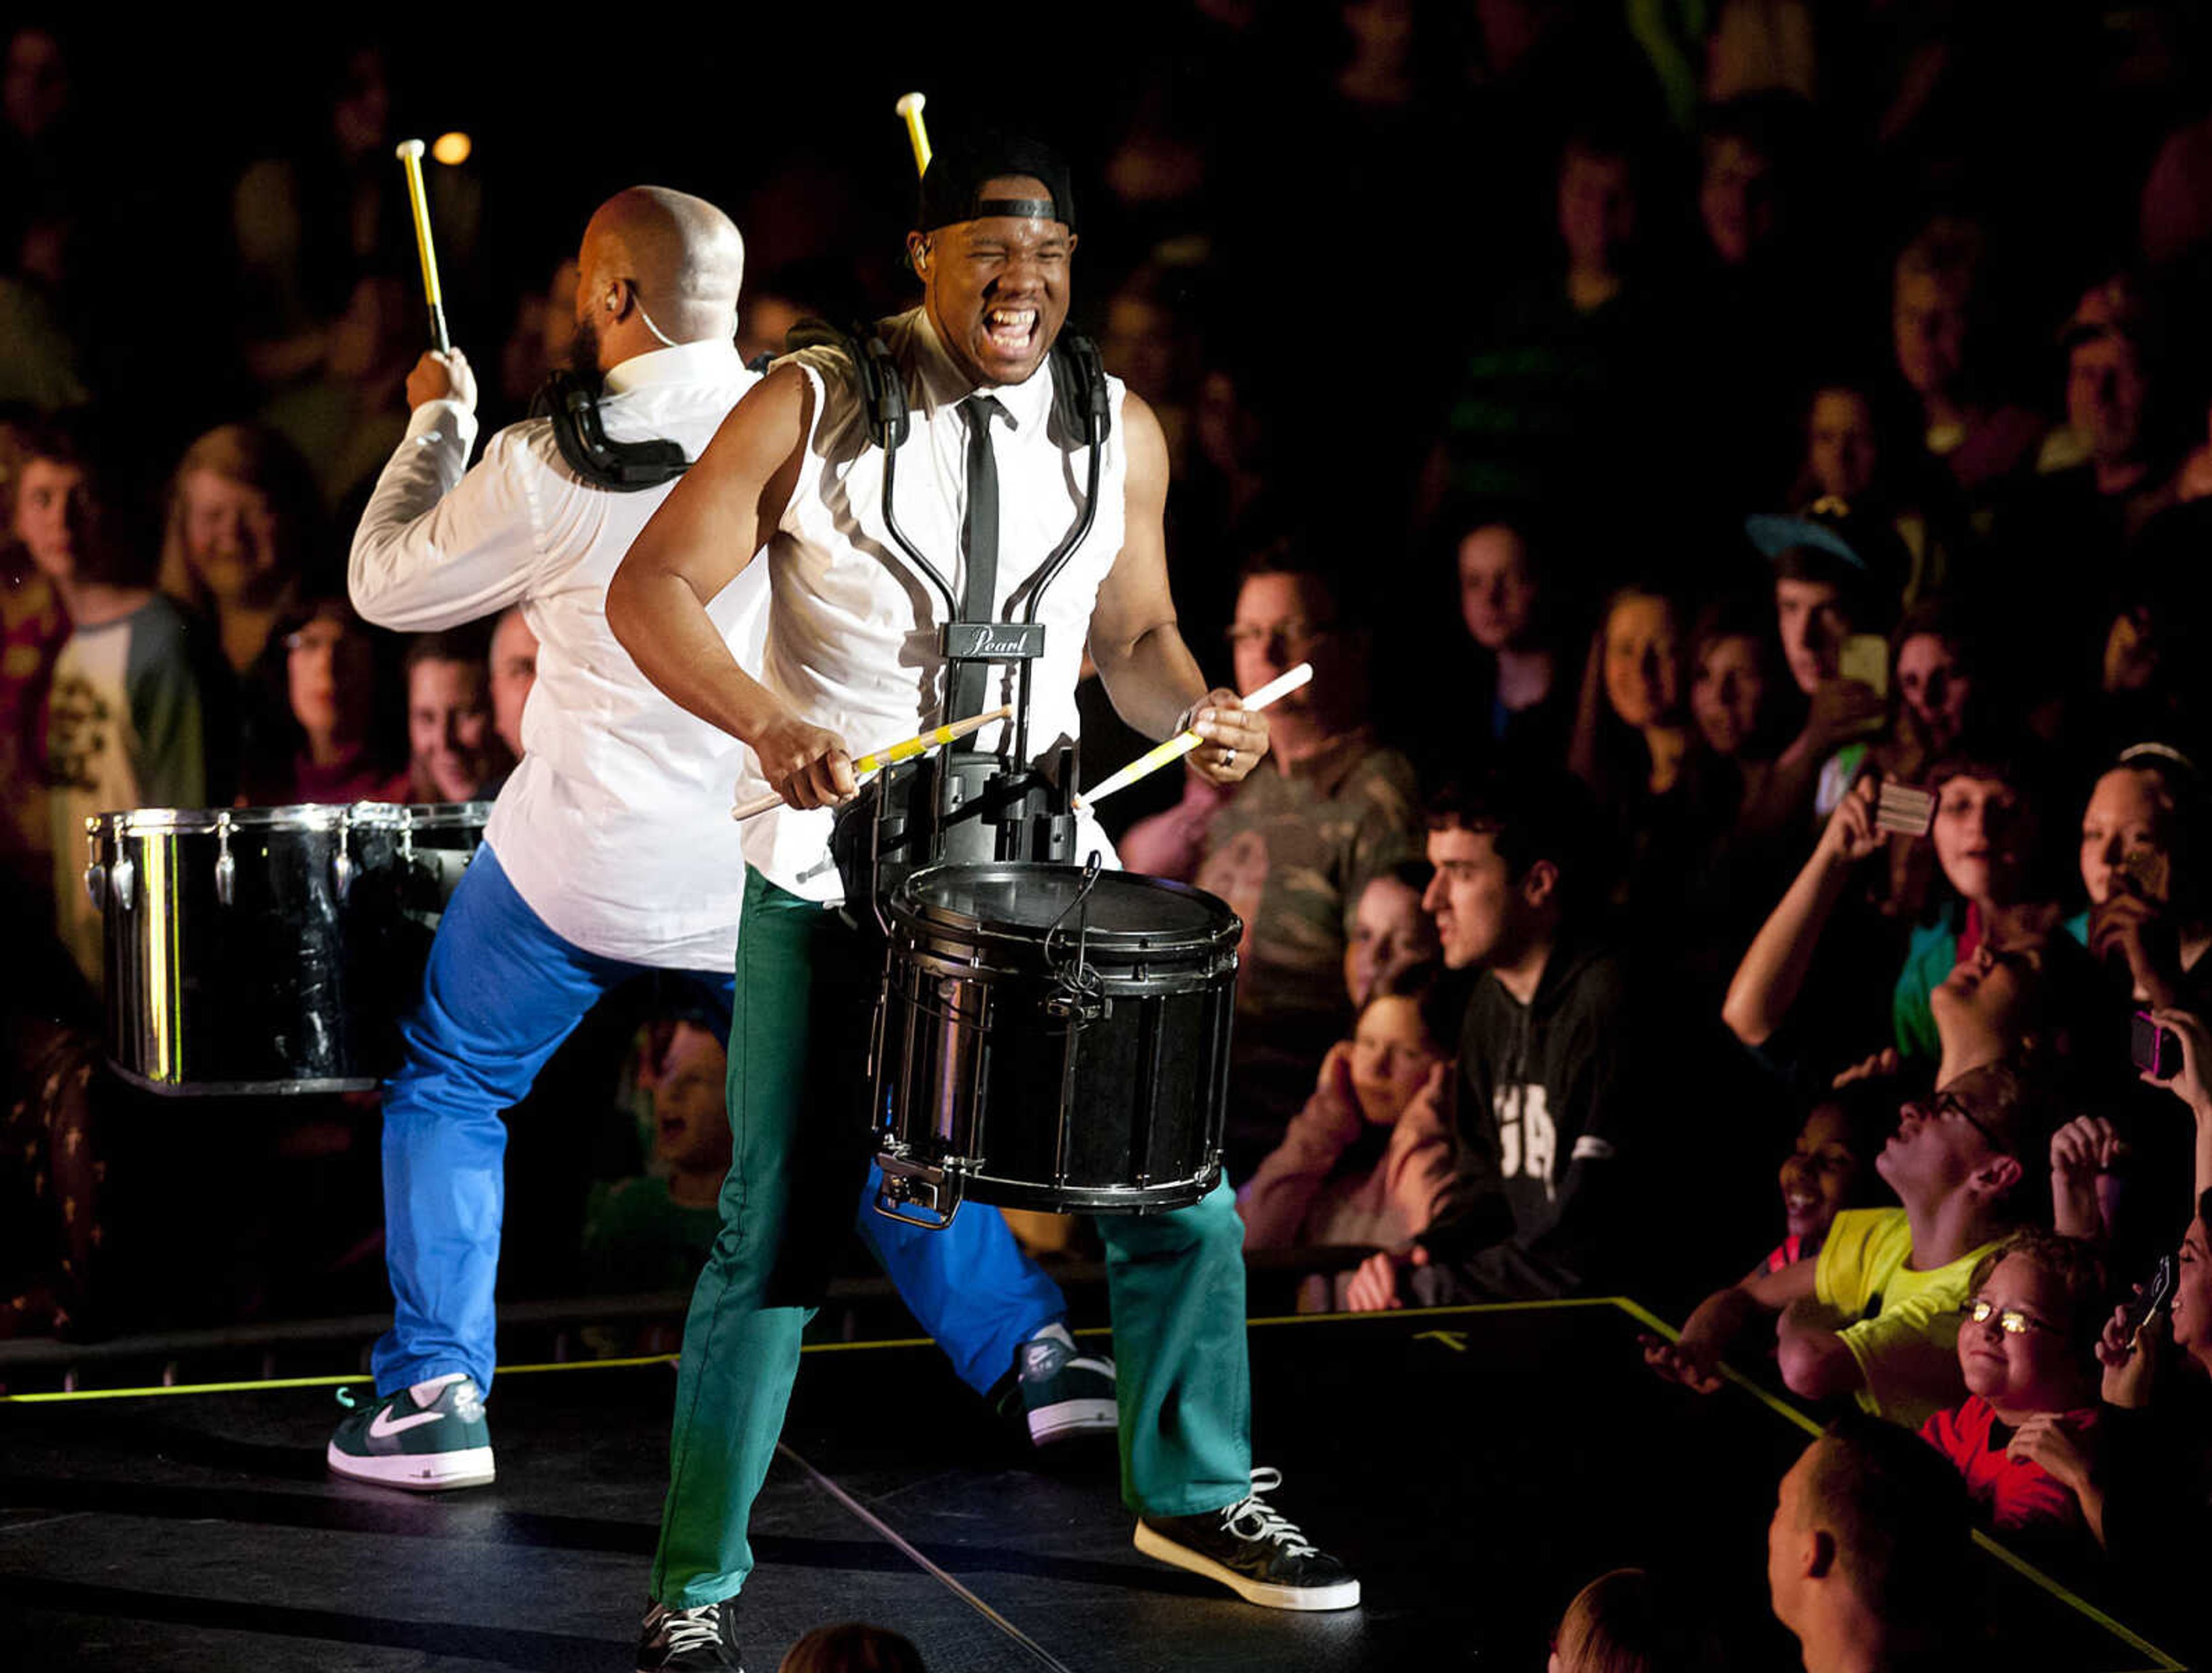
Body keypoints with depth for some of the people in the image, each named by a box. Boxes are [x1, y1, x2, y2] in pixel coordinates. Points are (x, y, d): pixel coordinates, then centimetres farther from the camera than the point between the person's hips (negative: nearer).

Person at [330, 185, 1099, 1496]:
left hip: (587, 865, -3)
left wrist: (439, 424, 13)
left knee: (451, 1089, 16)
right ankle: (1032, 1349, 16)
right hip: (779, 868, 3)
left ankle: (434, 1394, 11)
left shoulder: (553, 468, -14)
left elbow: (387, 585, 1)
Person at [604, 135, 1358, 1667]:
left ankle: (1196, 1496, 32)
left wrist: (1197, 713, -6)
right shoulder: (813, 408, -8)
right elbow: (652, 589, -9)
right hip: (831, 875, -4)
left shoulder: (1119, 436, 4)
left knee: (1180, 1190, 7)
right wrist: (771, 724, -26)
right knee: (776, 1236, -1)